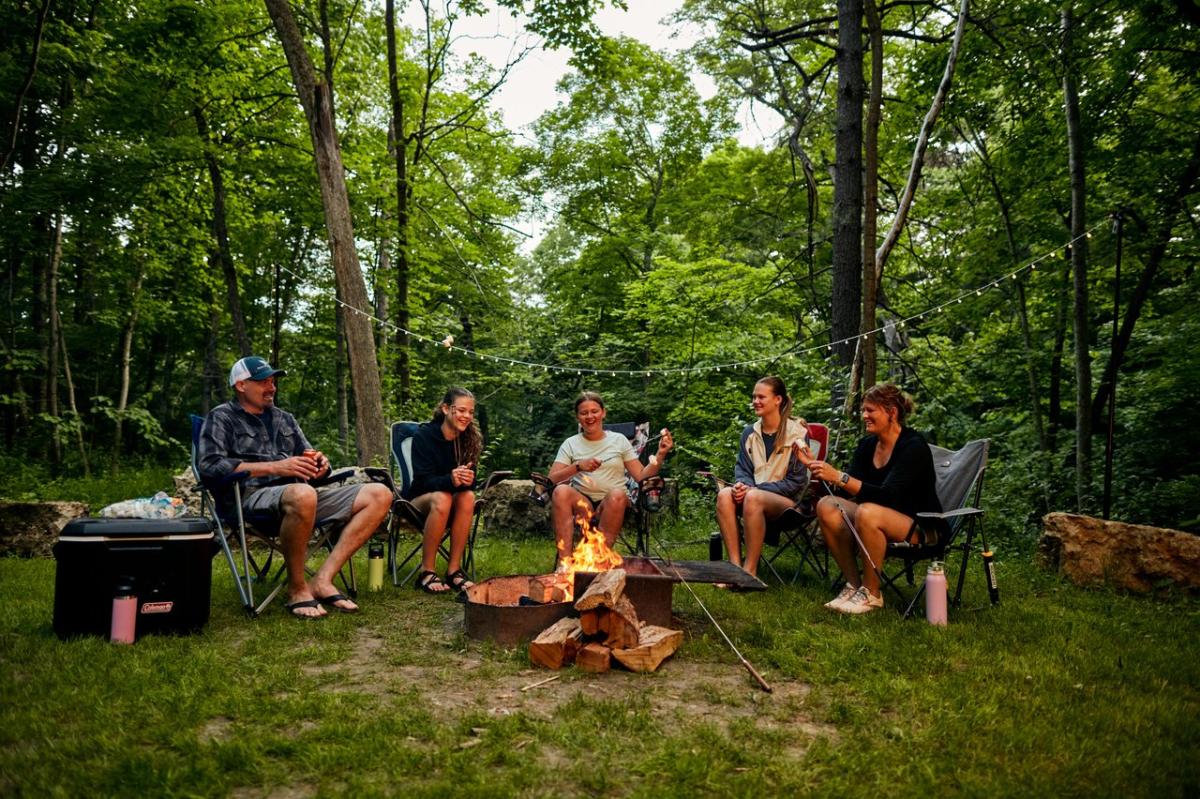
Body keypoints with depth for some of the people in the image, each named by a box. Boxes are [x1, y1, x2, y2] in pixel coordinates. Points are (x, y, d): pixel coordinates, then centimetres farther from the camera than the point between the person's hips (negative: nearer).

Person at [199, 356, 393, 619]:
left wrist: (319, 463, 0)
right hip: (253, 496, -7)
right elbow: (209, 465, -7)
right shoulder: (222, 417, 10)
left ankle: (323, 580, -21)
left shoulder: (284, 418, 28)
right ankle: (297, 589, -22)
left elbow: (307, 457, 28)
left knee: (379, 494, -12)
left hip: (300, 493, 7)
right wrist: (274, 467, -16)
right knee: (302, 495, -43)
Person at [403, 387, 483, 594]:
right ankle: (426, 571, -26)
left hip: (452, 503, 3)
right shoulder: (424, 435, -14)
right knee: (441, 498, -36)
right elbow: (423, 480, -20)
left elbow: (471, 481, -7)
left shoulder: (470, 438, -4)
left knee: (468, 496, -31)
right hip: (420, 500, -3)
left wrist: (466, 480, -33)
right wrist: (450, 480, -42)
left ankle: (454, 569, -25)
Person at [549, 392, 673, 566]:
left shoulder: (619, 440, 12)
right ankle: (564, 560, -35)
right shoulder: (570, 444, 12)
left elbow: (641, 476, 6)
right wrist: (577, 466, -14)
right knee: (561, 491, -32)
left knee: (617, 494, -35)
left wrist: (660, 455, -8)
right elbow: (551, 480, 0)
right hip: (581, 502, 0)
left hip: (612, 505, 0)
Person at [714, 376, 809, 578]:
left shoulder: (797, 433, -6)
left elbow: (796, 481, -9)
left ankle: (750, 570, -29)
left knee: (753, 498, -37)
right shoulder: (749, 432, 11)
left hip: (789, 501, -5)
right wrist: (741, 484, -14)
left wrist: (754, 488, -17)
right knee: (724, 495, -28)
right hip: (755, 493, 5)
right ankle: (735, 565, -29)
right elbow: (742, 468, 12)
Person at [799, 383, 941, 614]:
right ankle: (853, 584, -10)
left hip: (923, 527, -7)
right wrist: (815, 467, -15)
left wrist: (839, 477, -39)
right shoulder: (867, 444, 3)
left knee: (867, 512, -35)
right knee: (827, 506, -16)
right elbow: (849, 489, -3)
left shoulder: (914, 446, -18)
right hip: (884, 517, 7)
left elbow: (888, 496, -30)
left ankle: (871, 593, -17)